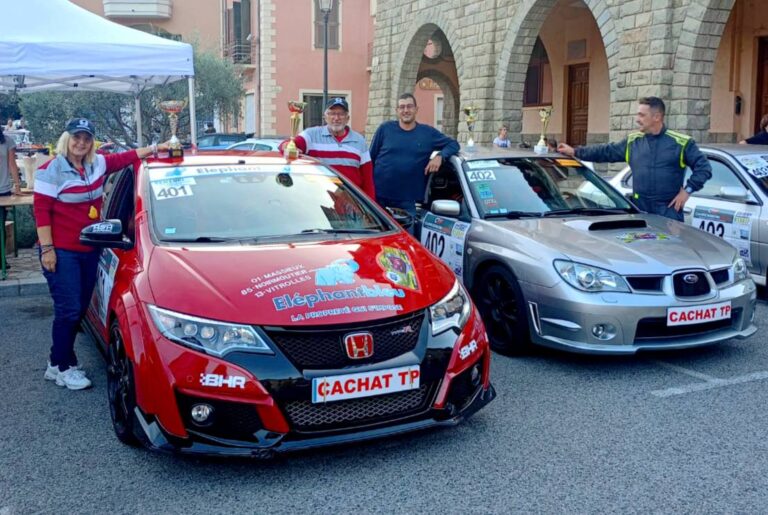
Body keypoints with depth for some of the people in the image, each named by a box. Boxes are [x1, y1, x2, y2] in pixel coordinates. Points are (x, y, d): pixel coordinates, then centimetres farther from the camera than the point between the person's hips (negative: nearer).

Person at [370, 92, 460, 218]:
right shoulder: (385, 129, 3)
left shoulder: (428, 133, 6)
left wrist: (440, 156, -11)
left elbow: (453, 144, 10)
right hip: (378, 197, -1)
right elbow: (370, 158, 4)